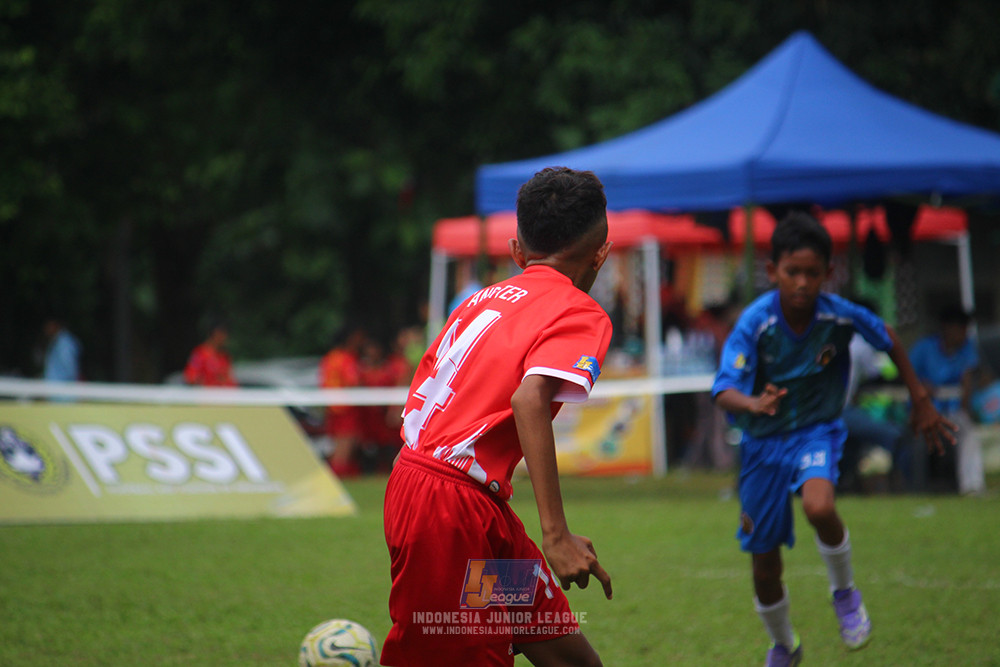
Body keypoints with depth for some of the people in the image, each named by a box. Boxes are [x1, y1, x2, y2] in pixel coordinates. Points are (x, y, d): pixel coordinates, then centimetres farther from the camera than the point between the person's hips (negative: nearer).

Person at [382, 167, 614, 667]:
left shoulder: (485, 298, 16)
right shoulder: (581, 314, -6)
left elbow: (418, 400, 18)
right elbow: (529, 400, -23)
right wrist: (556, 535, -28)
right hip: (453, 507, -8)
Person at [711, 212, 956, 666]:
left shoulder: (840, 315, -17)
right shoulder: (754, 324, -23)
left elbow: (888, 340, 4)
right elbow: (724, 391, -32)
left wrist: (921, 401, 8)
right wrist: (753, 404, -54)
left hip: (817, 432, -1)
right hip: (763, 442, 1)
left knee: (819, 506, -35)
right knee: (764, 570, 7)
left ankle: (845, 592, -4)